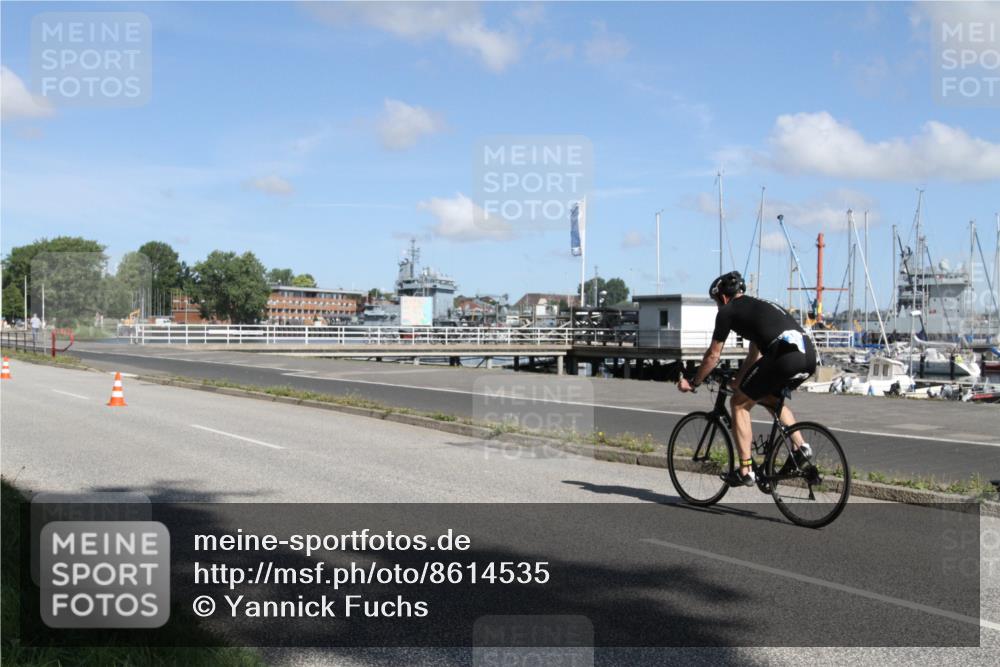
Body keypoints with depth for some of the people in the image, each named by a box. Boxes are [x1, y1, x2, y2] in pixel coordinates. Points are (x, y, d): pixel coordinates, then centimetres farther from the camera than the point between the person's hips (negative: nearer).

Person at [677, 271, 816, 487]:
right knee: (770, 398, 33)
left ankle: (745, 471, 8)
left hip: (785, 356, -8)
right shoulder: (759, 306, 34)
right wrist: (737, 382, 51)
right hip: (809, 356, 8)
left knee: (739, 403, 9)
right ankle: (800, 447, 20)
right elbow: (754, 356, 41)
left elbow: (713, 355, 16)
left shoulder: (728, 311, 11)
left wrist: (693, 383, 28)